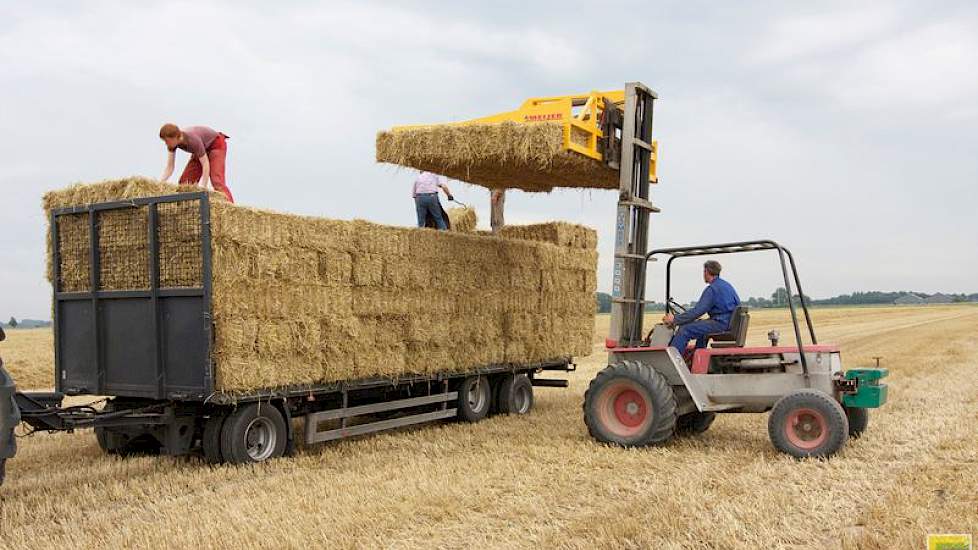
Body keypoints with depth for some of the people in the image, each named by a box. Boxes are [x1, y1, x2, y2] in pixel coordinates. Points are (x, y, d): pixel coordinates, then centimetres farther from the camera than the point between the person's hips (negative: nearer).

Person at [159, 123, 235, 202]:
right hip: (204, 148, 8)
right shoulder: (173, 142, -18)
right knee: (186, 180, -2)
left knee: (217, 181, -24)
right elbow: (169, 168, -15)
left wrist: (203, 187, -33)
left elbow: (206, 164, -32)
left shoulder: (193, 140, -38)